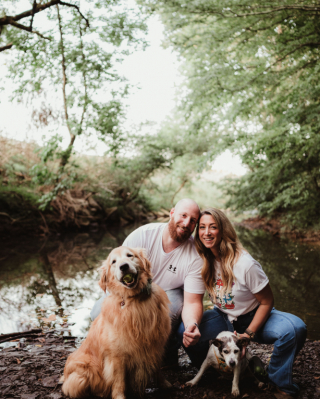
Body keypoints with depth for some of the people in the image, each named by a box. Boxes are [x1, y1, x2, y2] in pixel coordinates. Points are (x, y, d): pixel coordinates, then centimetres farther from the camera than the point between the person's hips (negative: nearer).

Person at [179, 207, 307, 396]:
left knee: (295, 328, -33)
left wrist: (248, 334, -19)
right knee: (184, 331, -23)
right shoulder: (202, 259, -11)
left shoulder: (245, 264, -26)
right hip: (223, 317, 4)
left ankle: (280, 382, -7)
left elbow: (267, 301, -15)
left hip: (254, 317, -3)